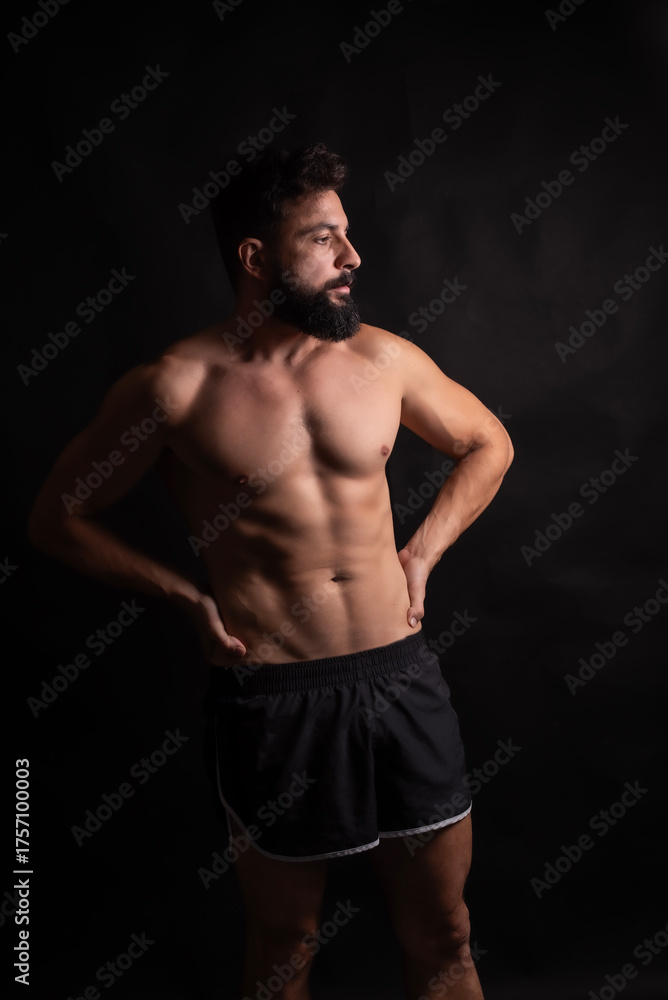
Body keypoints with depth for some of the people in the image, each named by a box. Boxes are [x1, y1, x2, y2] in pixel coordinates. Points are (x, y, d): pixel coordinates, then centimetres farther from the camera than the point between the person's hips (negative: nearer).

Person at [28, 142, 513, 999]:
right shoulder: (175, 387, -9)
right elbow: (58, 519, 2)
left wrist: (420, 555, 6)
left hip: (401, 673, 4)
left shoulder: (382, 358, 1)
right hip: (273, 694, -3)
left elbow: (489, 446, 17)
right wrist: (187, 595, -5)